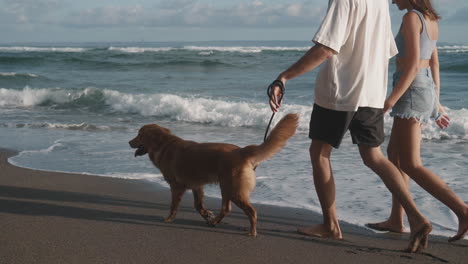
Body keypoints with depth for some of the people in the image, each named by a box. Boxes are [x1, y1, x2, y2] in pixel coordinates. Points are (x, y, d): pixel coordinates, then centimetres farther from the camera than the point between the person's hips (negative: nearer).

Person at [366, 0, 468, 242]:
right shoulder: (431, 20, 13)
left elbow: (413, 64, -20)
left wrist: (391, 99, -21)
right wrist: (436, 103, 22)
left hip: (411, 92, -10)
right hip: (426, 92, 10)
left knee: (411, 165, -8)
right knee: (395, 154, 16)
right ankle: (396, 220, 19)